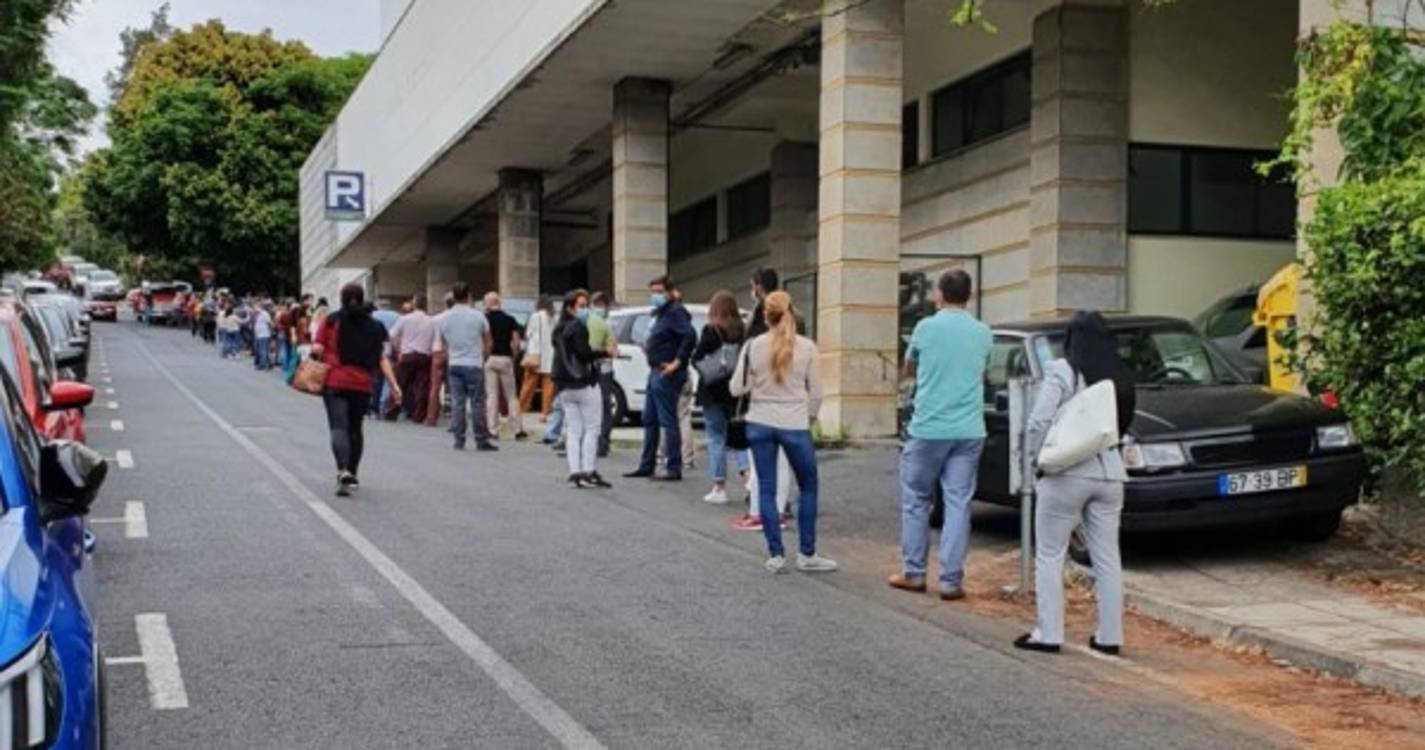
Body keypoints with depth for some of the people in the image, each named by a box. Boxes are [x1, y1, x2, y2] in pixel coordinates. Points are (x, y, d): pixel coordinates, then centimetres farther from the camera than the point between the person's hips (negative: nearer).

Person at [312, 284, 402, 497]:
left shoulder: (331, 321, -1)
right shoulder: (372, 326, 6)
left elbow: (317, 349, -6)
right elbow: (381, 359, 2)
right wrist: (393, 384, 3)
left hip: (335, 381, -3)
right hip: (362, 385, 3)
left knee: (338, 426, -7)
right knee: (355, 428, 15)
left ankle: (343, 470, -27)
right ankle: (352, 475, 22)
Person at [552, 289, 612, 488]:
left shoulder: (559, 330, 15)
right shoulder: (578, 327, -12)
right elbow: (583, 353, -21)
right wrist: (604, 352, -11)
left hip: (565, 387, 8)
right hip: (584, 384, -8)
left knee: (572, 431, 8)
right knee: (591, 429, -2)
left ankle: (575, 472, 3)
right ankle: (588, 472, -5)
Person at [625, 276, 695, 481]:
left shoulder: (675, 311, -15)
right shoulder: (660, 312, 17)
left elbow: (690, 335, -28)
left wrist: (677, 362, -26)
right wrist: (649, 345, 11)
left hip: (666, 374, -11)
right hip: (655, 372, 11)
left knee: (668, 421, -7)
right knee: (649, 420, 16)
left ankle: (674, 470, -3)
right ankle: (646, 466, 24)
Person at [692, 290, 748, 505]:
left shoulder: (711, 331, -12)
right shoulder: (742, 330, -1)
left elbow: (697, 359, -10)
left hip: (713, 390, -3)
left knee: (716, 438, 4)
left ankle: (719, 487, 6)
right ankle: (746, 473, -4)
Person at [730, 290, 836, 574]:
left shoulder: (753, 346, -4)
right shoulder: (807, 347, -5)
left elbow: (737, 388, -2)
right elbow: (816, 392, 0)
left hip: (760, 424, 1)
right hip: (795, 425, -1)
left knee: (766, 489, 8)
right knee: (808, 487, 14)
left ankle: (775, 556, 9)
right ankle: (806, 555, 15)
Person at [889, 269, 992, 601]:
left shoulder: (926, 328, -4)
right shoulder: (983, 333, 4)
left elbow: (908, 371, 11)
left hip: (928, 428, -2)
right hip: (968, 431, 2)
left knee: (916, 500, 12)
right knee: (958, 503, 3)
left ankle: (913, 573, 16)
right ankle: (951, 580, 1)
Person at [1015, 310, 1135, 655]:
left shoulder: (1062, 372, -10)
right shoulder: (1121, 379, 8)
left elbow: (1038, 422, -16)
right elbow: (1125, 424, 10)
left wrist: (1038, 456, -4)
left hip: (1066, 475, -5)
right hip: (1108, 474, 5)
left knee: (1050, 556, 4)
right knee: (1107, 558, 10)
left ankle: (1048, 633, 5)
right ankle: (1109, 636, 14)